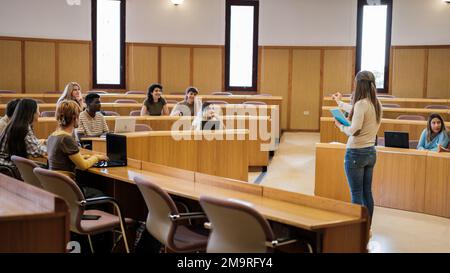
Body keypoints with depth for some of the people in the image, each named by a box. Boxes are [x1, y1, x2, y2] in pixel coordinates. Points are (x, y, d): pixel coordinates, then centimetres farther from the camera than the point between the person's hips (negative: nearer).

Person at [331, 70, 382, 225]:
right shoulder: (376, 104, 8)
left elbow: (354, 130, -23)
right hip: (371, 152, 8)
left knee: (356, 194, -1)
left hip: (356, 153, -8)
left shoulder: (361, 104, -18)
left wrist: (340, 126, -3)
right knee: (367, 192, 14)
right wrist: (340, 103, 42)